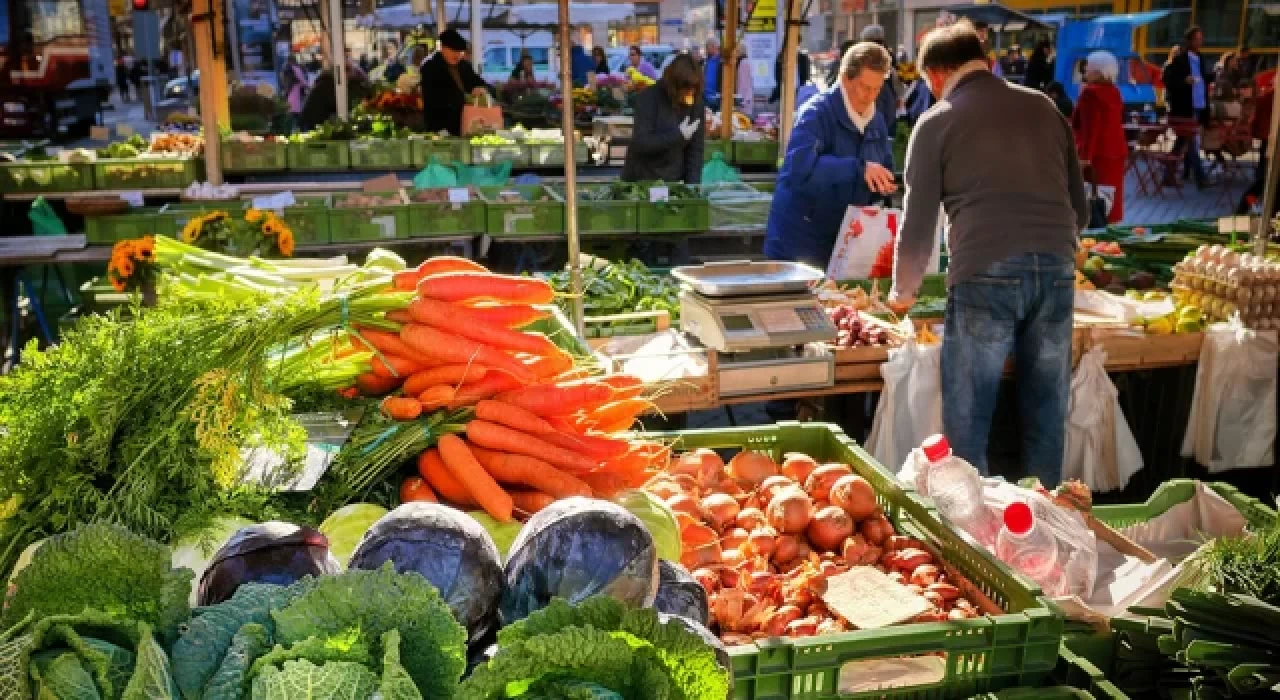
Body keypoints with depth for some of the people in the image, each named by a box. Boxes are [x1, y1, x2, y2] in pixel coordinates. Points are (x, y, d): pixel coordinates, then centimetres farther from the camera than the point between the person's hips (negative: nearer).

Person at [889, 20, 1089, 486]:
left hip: (985, 274, -4)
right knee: (1046, 414, 14)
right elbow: (1080, 208, 21)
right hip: (1056, 271, 4)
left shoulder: (937, 121, 7)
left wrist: (903, 292, 22)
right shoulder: (1044, 107, 18)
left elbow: (918, 224, 7)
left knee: (967, 419, 7)